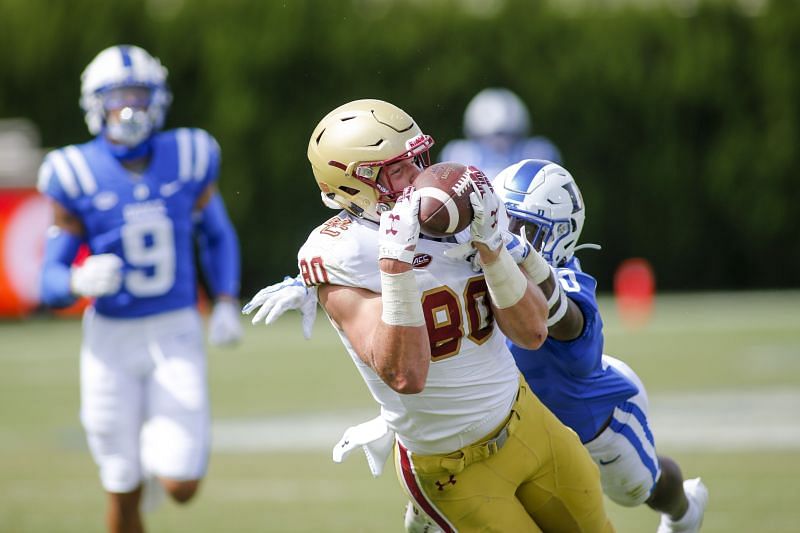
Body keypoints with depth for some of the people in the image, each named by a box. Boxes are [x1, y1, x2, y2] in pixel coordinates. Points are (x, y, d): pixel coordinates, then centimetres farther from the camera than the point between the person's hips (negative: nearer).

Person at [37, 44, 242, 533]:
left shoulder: (187, 159, -3)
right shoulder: (78, 177, -9)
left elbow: (218, 237, 14)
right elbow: (52, 283, -7)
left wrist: (226, 305, 0)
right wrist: (80, 281, -30)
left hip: (176, 334, 1)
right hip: (112, 340, -1)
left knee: (181, 487, -11)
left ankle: (160, 455, 27)